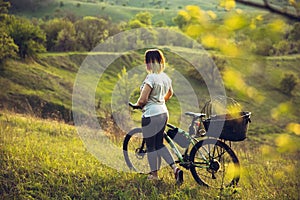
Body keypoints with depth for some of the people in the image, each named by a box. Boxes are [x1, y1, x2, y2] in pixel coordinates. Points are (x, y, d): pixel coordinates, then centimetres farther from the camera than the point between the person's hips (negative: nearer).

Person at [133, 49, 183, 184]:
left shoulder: (151, 78, -19)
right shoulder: (165, 77, 7)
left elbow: (143, 99, -21)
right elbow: (170, 94, 24)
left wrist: (137, 105, 0)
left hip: (151, 114, -8)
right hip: (163, 112, 8)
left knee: (150, 145, 7)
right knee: (159, 144, 17)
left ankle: (154, 174, 17)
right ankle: (175, 168, 7)